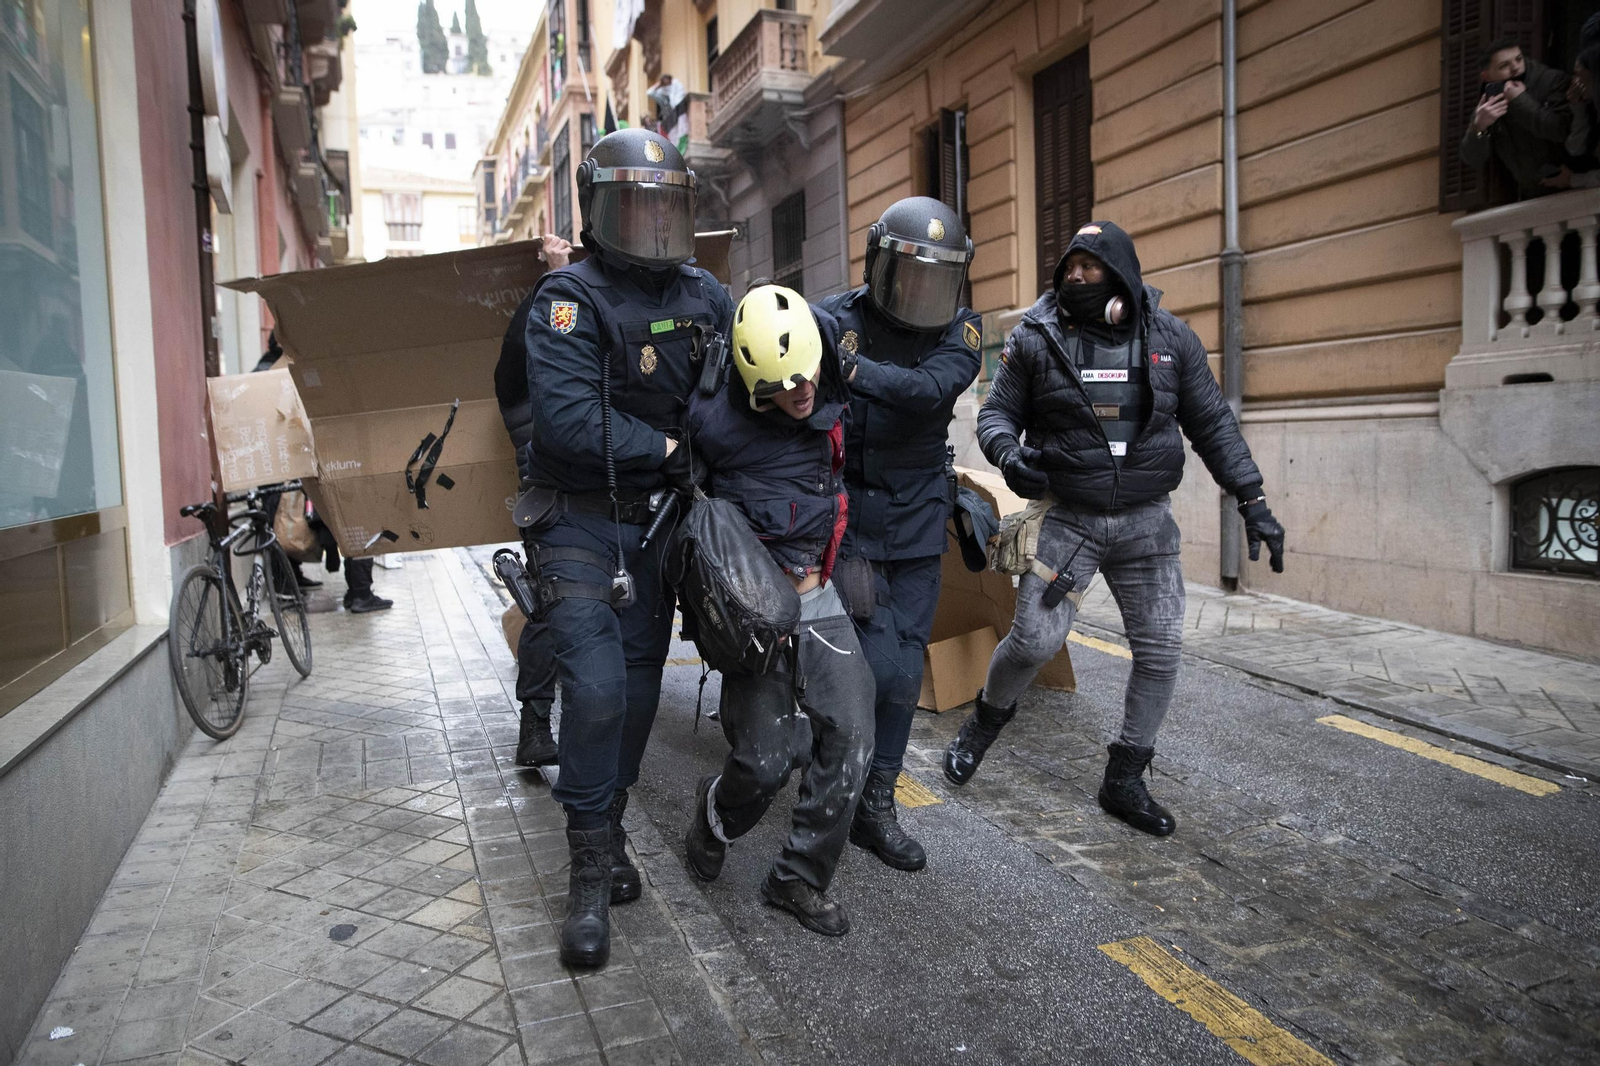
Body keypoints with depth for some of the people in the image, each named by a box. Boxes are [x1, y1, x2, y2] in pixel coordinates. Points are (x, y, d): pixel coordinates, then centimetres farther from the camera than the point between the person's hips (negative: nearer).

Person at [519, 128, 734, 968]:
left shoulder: (702, 296, 4)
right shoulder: (570, 298, -15)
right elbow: (567, 419, -27)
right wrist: (669, 448, -19)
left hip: (655, 520, 6)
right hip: (579, 523, -6)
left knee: (639, 687, 11)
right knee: (596, 686, -14)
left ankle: (605, 832, 31)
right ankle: (592, 874, 2)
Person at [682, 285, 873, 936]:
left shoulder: (832, 402, 1)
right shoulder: (716, 419, -14)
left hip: (818, 595, 5)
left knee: (850, 736, -3)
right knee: (766, 761, -5)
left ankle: (799, 879, 14)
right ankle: (716, 814, 31)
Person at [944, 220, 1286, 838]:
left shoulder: (1170, 338, 1)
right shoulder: (1036, 338, -4)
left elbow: (1212, 424, 7)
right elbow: (997, 412, 2)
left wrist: (1253, 502, 2)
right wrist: (1007, 451, -21)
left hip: (1147, 522, 3)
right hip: (1067, 516, -2)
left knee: (1161, 651, 2)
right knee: (1036, 638, -11)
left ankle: (1124, 782, 18)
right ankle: (989, 715, 22)